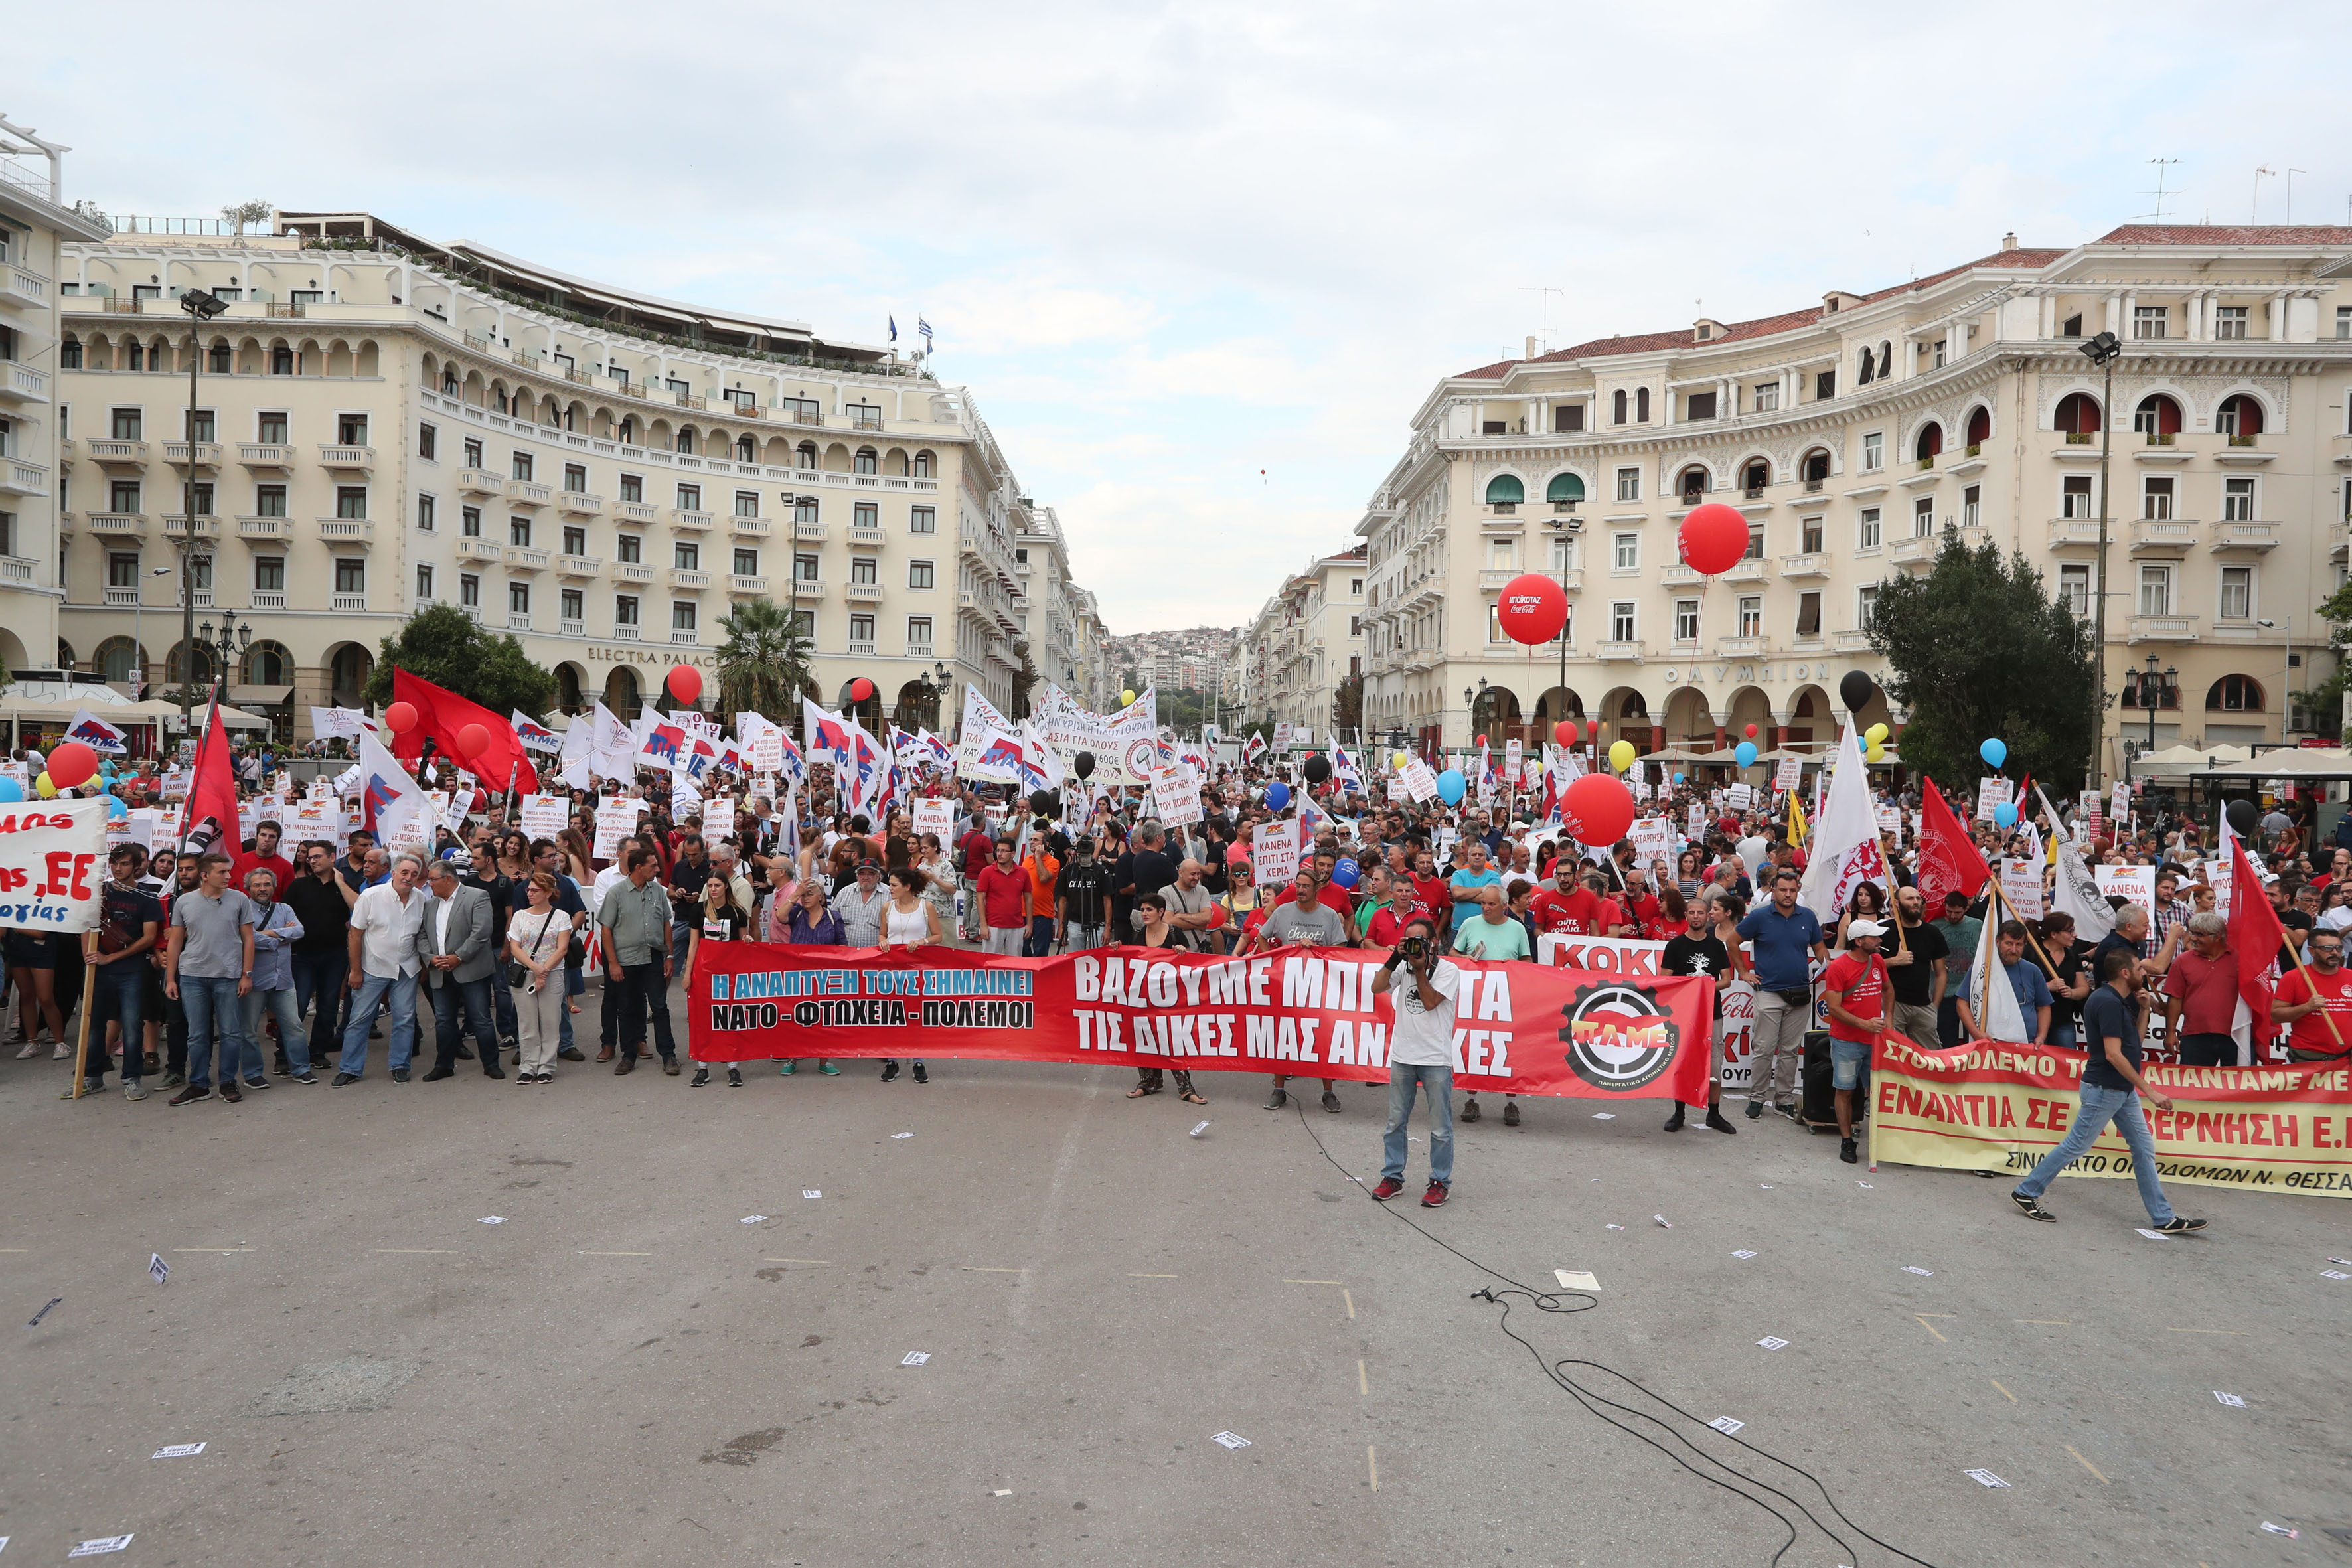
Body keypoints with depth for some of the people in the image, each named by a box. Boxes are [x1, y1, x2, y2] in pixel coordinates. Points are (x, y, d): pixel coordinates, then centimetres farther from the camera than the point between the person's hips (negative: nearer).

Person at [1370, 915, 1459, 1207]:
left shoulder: (1448, 969, -3)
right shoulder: (1404, 967, 10)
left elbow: (1430, 1002, -12)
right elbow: (1377, 988, -2)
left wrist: (1420, 968, -10)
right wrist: (1395, 959, -9)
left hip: (1436, 1059, -4)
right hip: (1402, 1056, 4)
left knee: (1441, 1128, 3)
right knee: (1395, 1123, 10)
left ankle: (1440, 1182, 14)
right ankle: (1392, 1177, 21)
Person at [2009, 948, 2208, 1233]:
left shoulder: (2118, 1002, 12)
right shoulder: (2108, 1003, -20)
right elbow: (2113, 1054, -24)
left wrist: (2143, 1010, 10)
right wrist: (2150, 1090, -22)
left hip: (2123, 1090, 10)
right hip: (2104, 1088, -10)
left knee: (2144, 1149, 10)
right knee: (2076, 1145, -3)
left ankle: (2163, 1218, 15)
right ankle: (2026, 1192, 6)